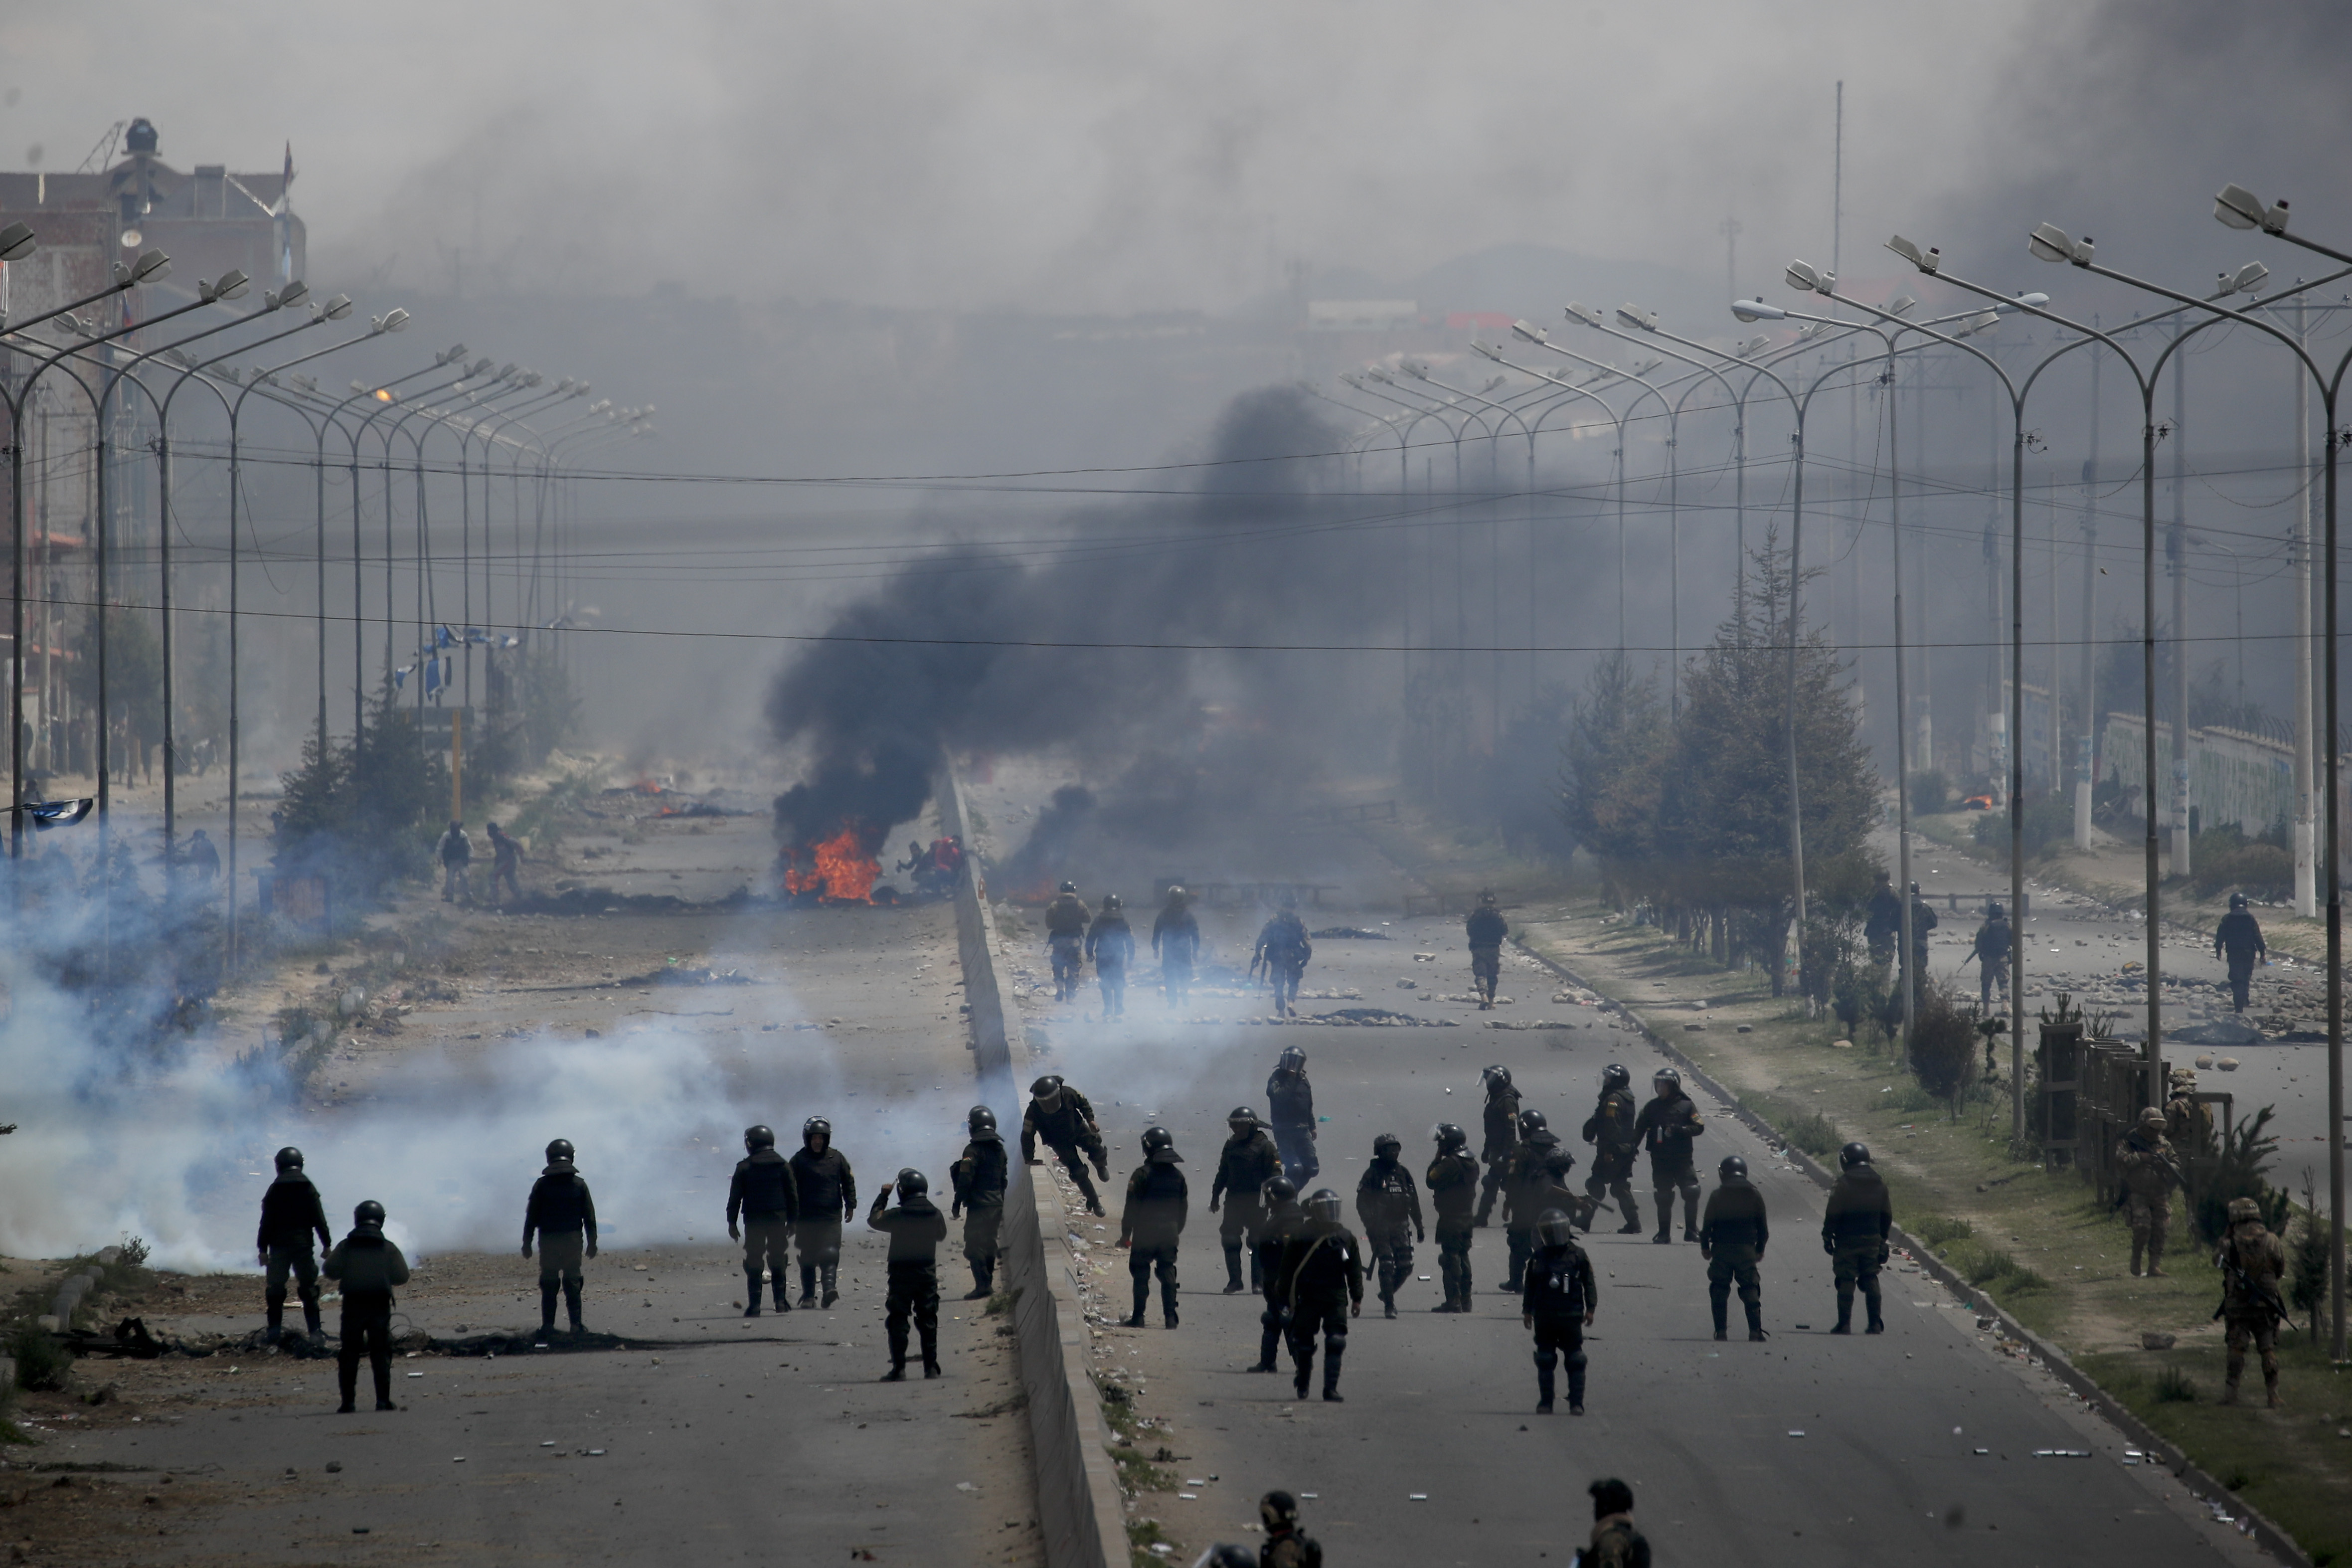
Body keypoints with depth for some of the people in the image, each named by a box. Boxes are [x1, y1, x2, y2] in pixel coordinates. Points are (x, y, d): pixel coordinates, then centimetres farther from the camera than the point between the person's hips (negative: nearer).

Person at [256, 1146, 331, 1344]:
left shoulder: (274, 1190, -3)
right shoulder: (308, 1189, 0)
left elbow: (267, 1222, -4)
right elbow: (319, 1220, -1)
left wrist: (262, 1248, -1)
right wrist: (327, 1245, 5)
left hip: (279, 1246, -1)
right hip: (303, 1245, 1)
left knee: (275, 1289, 7)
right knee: (309, 1288, 6)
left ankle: (275, 1330, 3)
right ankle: (315, 1330, 0)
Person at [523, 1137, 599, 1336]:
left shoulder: (541, 1185, -2)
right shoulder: (579, 1185, 1)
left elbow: (531, 1217, 0)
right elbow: (590, 1217, 4)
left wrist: (527, 1243, 6)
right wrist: (592, 1243, 11)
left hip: (548, 1242, -1)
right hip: (573, 1240, 1)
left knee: (549, 1285, 4)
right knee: (573, 1285, 4)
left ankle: (548, 1327, 1)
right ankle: (576, 1325, 0)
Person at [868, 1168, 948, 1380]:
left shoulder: (897, 1215, -14)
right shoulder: (935, 1214, -3)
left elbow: (873, 1220, 1)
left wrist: (883, 1196, 12)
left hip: (901, 1275, -4)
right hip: (928, 1273, 4)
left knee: (897, 1322, 2)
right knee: (928, 1322, 12)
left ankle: (899, 1369, -5)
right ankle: (931, 1367, 12)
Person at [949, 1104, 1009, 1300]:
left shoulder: (973, 1150, -13)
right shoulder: (999, 1150, 10)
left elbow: (965, 1180, -16)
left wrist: (957, 1203, -8)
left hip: (979, 1206, -7)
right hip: (997, 1204, 7)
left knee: (974, 1247, -5)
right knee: (989, 1245, 17)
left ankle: (983, 1285, -14)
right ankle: (988, 1284, 22)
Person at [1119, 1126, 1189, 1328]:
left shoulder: (1142, 1175, -13)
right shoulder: (1178, 1176, 5)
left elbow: (1132, 1208, -11)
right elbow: (1183, 1208, 13)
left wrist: (1125, 1234, -2)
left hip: (1145, 1234, -4)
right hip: (1170, 1233, 4)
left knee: (1141, 1276, 4)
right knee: (1168, 1275, 9)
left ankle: (1138, 1317, 4)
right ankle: (1170, 1317, 5)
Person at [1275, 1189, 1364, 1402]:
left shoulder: (1346, 1238, 6)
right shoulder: (1300, 1238, -3)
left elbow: (1355, 1270, 12)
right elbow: (1288, 1270, 1)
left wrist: (1357, 1298, 9)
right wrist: (1288, 1299, -1)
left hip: (1336, 1298, 2)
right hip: (1308, 1297, -2)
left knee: (1336, 1344, -7)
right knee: (1304, 1344, 4)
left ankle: (1331, 1388, -3)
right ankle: (1303, 1383, 24)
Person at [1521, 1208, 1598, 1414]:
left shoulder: (1578, 1256, 0)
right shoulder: (1539, 1258, 7)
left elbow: (1589, 1283, 3)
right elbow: (1530, 1287, 13)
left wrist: (1590, 1308, -2)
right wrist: (1527, 1310, 10)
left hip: (1570, 1316, -2)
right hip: (1544, 1318, 2)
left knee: (1575, 1360, -1)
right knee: (1545, 1360, 5)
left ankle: (1576, 1403, 2)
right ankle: (1545, 1401, 12)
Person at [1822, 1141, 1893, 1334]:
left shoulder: (1843, 1184, -11)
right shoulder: (1879, 1183, 6)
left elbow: (1833, 1215, -11)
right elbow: (1887, 1214, 13)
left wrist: (1827, 1237, 0)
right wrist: (1882, 1238, 23)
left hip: (1847, 1240, -5)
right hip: (1872, 1239, 5)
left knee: (1846, 1282, 0)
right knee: (1871, 1280, 10)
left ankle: (1845, 1324, 0)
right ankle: (1875, 1324, 7)